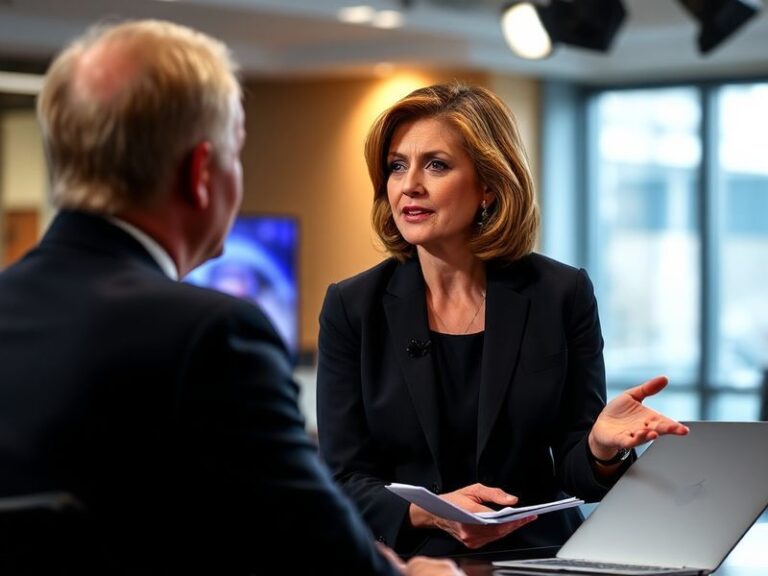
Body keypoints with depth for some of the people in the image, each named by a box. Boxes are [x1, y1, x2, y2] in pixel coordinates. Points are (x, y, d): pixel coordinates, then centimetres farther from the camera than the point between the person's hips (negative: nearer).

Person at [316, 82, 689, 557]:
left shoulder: (562, 295, 2)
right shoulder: (353, 307, 2)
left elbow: (573, 471, 4)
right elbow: (345, 480, 0)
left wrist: (601, 446, -18)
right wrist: (429, 513, -18)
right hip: (407, 561, -1)